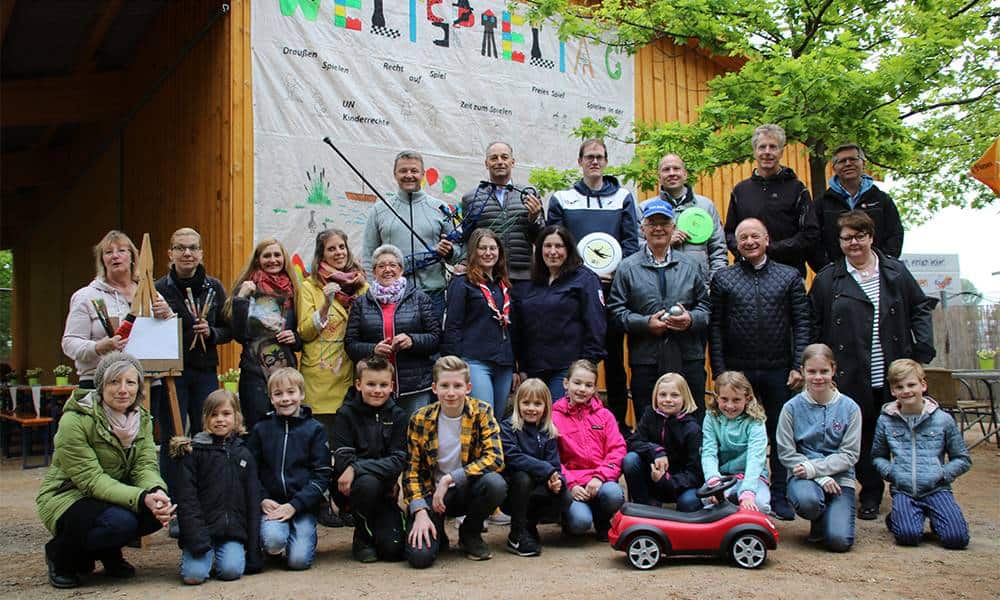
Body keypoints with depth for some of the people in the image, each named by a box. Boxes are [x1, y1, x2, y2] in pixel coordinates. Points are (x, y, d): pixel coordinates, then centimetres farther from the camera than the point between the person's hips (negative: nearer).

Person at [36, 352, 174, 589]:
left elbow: (146, 465, -11)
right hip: (67, 497, -6)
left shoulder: (142, 418, -2)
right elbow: (91, 479, -26)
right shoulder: (75, 421, -22)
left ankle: (107, 552, 8)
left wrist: (157, 492, -35)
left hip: (114, 495, 6)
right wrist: (141, 498, -39)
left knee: (162, 510, -21)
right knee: (120, 521, -34)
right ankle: (60, 553, -2)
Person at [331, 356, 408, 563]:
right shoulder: (346, 414, -3)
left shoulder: (398, 416, 1)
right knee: (368, 482, -36)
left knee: (394, 550, -16)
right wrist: (381, 470, -25)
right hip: (351, 490, -1)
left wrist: (357, 468, -22)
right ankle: (362, 538, -7)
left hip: (384, 491, 2)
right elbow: (342, 460, -13)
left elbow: (398, 461, -10)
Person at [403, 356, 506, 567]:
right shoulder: (420, 419, -7)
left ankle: (470, 534, -1)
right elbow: (411, 469, -4)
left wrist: (450, 479, -25)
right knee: (419, 555, -25)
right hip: (431, 492, -1)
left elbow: (495, 458, -19)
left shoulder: (481, 412, -8)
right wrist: (420, 512, -17)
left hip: (467, 489, 1)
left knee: (495, 483, -33)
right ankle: (437, 533, 14)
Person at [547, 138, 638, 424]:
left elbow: (631, 241, 5)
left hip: (614, 287, 0)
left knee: (615, 357, 3)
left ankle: (618, 423, 11)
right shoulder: (562, 199, 10)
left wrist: (615, 271, -11)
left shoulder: (623, 197, 11)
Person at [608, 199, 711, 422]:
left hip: (689, 360, 2)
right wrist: (646, 323, -13)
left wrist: (691, 319, -8)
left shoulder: (689, 266, 13)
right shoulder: (627, 267, 5)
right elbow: (616, 310, 0)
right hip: (645, 361, -2)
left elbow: (706, 305, 13)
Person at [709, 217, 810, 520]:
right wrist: (719, 371, -5)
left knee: (780, 434, 7)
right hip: (737, 370, 0)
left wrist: (798, 366, -5)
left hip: (778, 370, 1)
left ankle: (779, 495, 17)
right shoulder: (723, 279, 4)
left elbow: (802, 323, 3)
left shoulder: (789, 277, 6)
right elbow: (715, 328, 1)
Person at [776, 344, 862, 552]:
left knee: (839, 541, -20)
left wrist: (814, 468, -16)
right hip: (803, 475, 0)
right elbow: (787, 454, -5)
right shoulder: (792, 408, -2)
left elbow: (849, 454, -3)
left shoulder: (849, 408, 1)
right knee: (807, 500, -37)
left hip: (839, 478, 1)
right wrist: (821, 479, -15)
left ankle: (825, 519, 18)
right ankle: (818, 520, 2)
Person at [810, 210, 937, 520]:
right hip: (853, 377, -1)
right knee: (862, 437, 3)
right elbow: (813, 327, 3)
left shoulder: (896, 272, 9)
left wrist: (922, 351, 3)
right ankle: (870, 496, 17)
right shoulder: (828, 279, 4)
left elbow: (921, 309, 13)